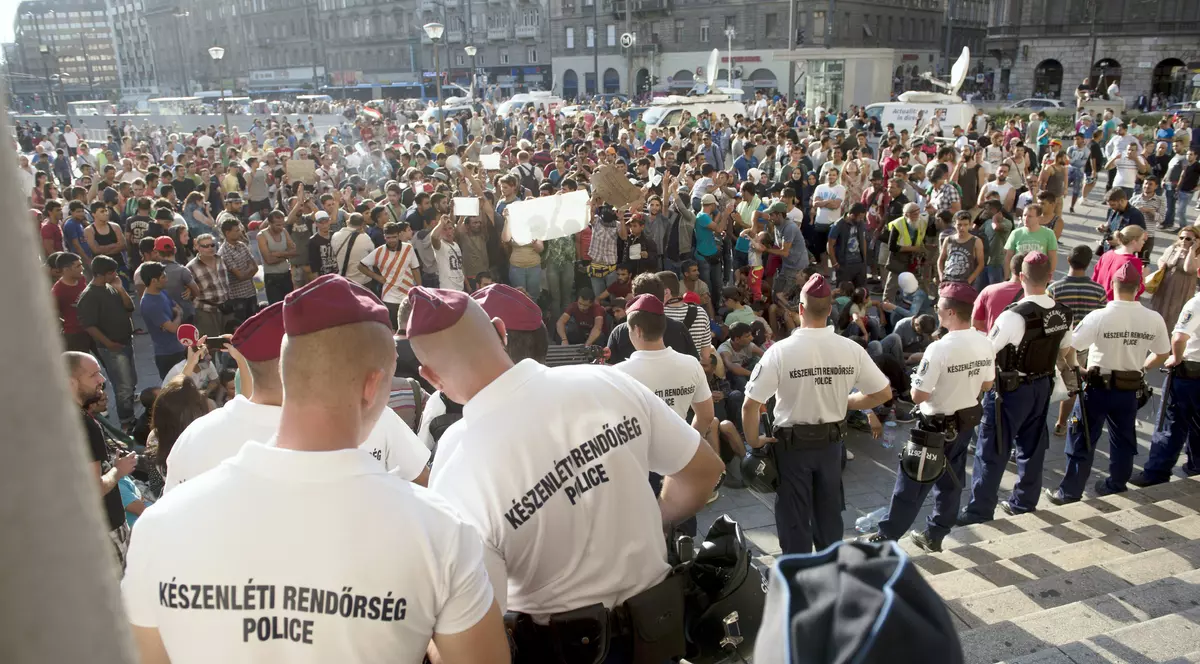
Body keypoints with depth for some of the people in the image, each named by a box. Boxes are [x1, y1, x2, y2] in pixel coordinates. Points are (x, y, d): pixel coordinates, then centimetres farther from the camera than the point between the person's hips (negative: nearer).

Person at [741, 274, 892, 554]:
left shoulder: (781, 350, -20)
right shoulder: (851, 349, -10)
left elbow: (750, 405, -21)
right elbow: (883, 393, 0)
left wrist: (753, 441, -5)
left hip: (792, 444, -4)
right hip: (831, 442, 4)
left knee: (793, 517, 10)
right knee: (829, 512, 21)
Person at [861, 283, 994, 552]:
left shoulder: (939, 348, -27)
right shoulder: (985, 344, -5)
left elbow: (918, 396, -22)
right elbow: (987, 385, 8)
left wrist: (918, 377, -4)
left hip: (936, 426, -7)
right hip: (966, 422, 7)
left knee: (912, 484, 4)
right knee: (951, 481, 17)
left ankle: (886, 536, 14)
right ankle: (934, 535, 30)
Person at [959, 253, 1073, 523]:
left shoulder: (1014, 316, -26)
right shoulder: (1063, 314, -4)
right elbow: (1064, 349, 12)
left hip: (1010, 390, -7)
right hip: (1042, 386, 7)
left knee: (992, 451, 3)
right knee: (1032, 446, 20)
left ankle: (979, 511, 10)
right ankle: (1025, 501, 35)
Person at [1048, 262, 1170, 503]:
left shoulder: (1099, 317, -19)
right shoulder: (1154, 320, -6)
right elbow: (1162, 354, 7)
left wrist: (1072, 367, 0)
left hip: (1098, 387, -3)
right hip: (1130, 390, 4)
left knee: (1082, 441, 7)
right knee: (1123, 440, 20)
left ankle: (1069, 492, 13)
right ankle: (1115, 487, 33)